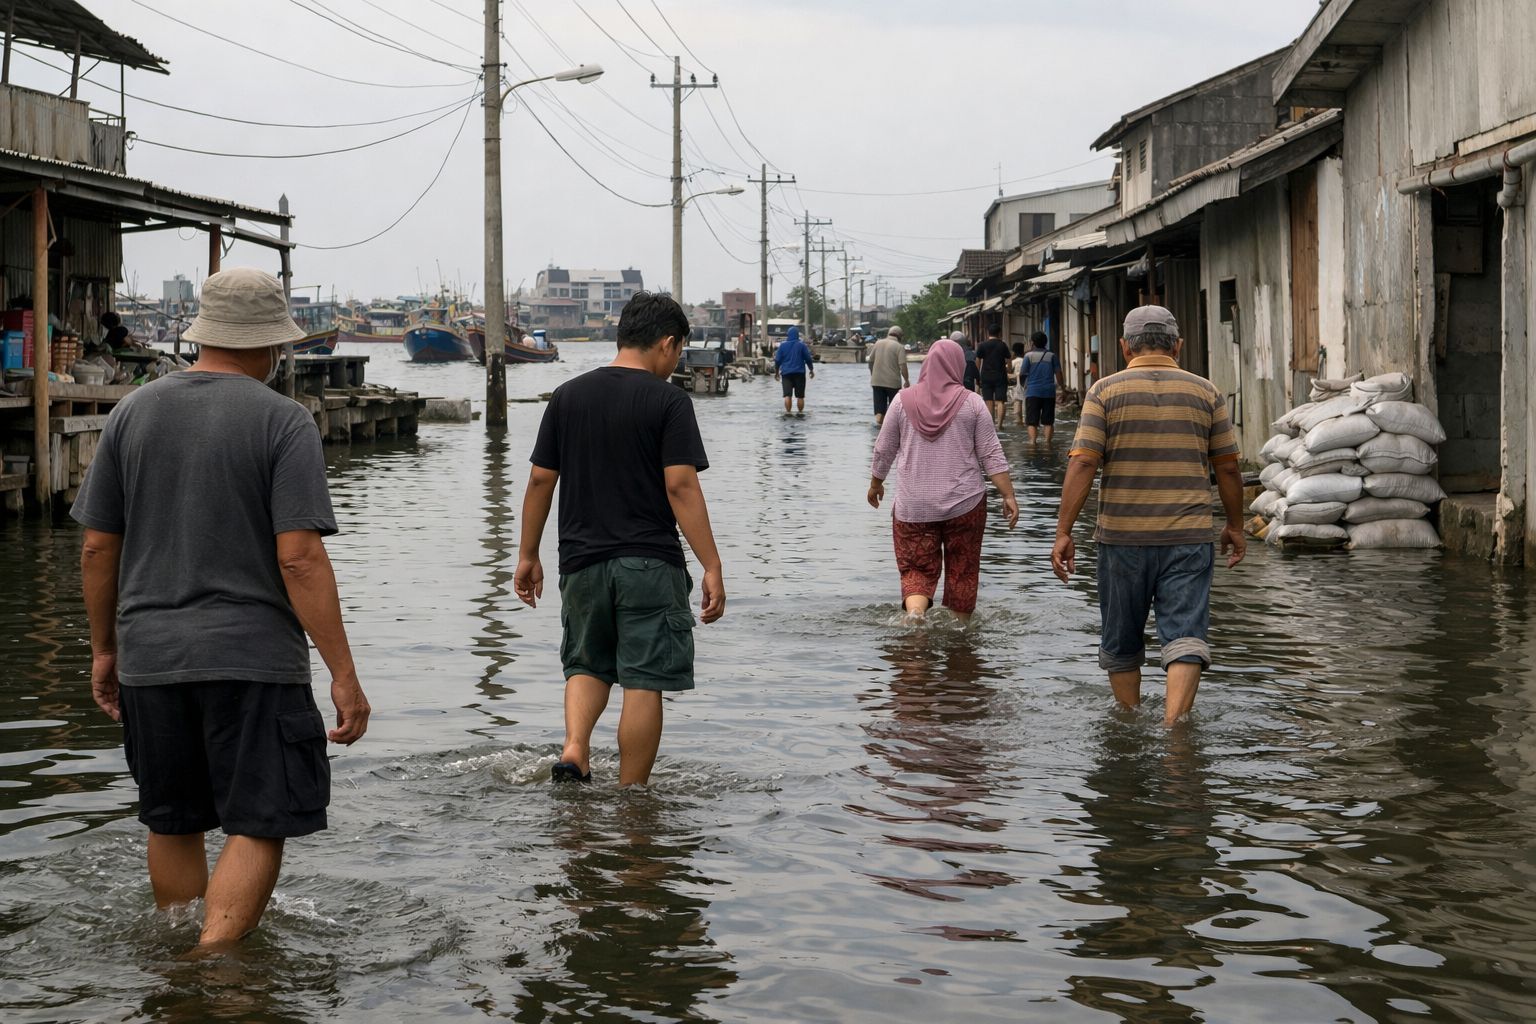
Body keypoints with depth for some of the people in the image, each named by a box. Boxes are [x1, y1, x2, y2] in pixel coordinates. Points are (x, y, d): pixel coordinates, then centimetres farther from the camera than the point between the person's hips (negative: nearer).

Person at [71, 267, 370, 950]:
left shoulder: (134, 412, 6)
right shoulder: (282, 421, -8)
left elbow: (97, 548, 8)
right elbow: (300, 560, -15)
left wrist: (104, 649, 20)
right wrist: (344, 676, -12)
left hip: (148, 658, 5)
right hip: (252, 660, -5)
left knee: (172, 824, 17)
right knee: (258, 826, 2)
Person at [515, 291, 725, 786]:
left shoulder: (567, 396, 7)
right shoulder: (668, 401, -7)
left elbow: (540, 480, 8)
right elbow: (681, 486, -14)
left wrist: (528, 555, 17)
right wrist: (712, 568, -13)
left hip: (582, 560, 4)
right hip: (650, 564, -4)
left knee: (587, 665, 21)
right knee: (644, 681, 2)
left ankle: (574, 747, -3)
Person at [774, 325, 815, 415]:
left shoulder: (782, 345, 3)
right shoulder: (802, 345, -1)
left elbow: (777, 360, 5)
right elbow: (808, 359, 2)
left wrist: (776, 372, 16)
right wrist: (811, 370, 16)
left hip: (786, 373, 1)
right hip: (799, 373, 0)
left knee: (787, 394, -5)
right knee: (800, 395, 7)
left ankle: (787, 412, -16)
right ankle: (800, 412, 9)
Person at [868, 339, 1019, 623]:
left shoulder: (904, 401, 0)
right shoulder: (971, 402, -3)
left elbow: (883, 450, 7)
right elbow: (991, 455, -5)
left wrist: (875, 484, 23)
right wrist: (1008, 496, 0)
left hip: (913, 506, 1)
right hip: (964, 503, 0)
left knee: (917, 570, 4)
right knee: (962, 571, 11)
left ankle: (914, 612, -21)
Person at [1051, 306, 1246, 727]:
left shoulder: (1105, 391, -1)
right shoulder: (1205, 392, 4)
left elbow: (1082, 463, -9)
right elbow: (1228, 467, 7)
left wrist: (1063, 531, -7)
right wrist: (1235, 526, 20)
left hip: (1123, 537, 0)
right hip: (1189, 536, 0)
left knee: (1122, 644, 15)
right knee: (1186, 638, -3)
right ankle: (1173, 726, -20)